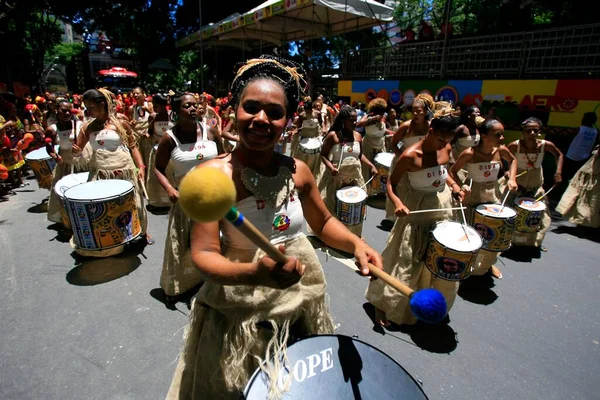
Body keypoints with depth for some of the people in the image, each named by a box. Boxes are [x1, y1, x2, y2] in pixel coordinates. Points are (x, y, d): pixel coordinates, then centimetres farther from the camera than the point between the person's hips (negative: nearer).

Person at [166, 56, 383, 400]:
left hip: (303, 299, 5)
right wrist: (256, 273, -40)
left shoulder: (299, 171, -7)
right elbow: (204, 255, -23)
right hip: (242, 311, -4)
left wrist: (357, 244, -11)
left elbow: (323, 223, 7)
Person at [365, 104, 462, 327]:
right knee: (405, 263, 3)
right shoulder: (411, 156, -23)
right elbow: (391, 183, -17)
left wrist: (454, 185, -3)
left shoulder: (446, 149, -4)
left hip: (442, 210, 7)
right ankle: (383, 305, 22)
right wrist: (397, 202, -34)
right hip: (417, 213, -7)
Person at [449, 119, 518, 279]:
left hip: (493, 195, 5)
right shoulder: (469, 154, -22)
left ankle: (489, 263, 39)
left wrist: (512, 178, 2)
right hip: (473, 196, -4)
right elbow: (452, 172, -10)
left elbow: (513, 160, 14)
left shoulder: (501, 150, -8)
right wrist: (461, 186, -25)